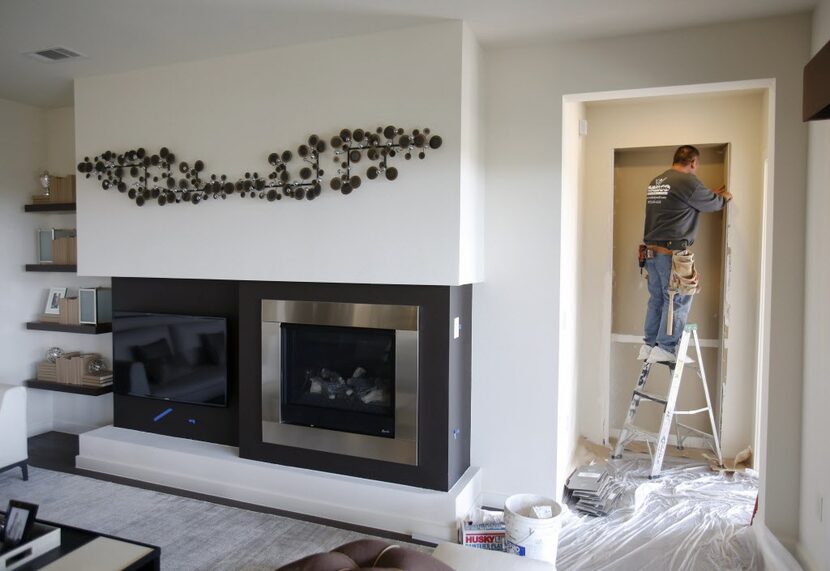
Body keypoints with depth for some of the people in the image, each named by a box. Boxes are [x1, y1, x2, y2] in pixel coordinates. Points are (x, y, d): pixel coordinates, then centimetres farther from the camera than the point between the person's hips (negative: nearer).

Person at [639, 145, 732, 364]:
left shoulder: (655, 181, 16)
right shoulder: (688, 181, -10)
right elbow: (712, 204, 3)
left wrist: (712, 195, 32)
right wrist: (724, 198, 24)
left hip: (652, 250, 8)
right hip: (672, 253, -8)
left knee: (656, 298, 14)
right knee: (678, 301, 1)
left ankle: (649, 345, 18)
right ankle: (665, 348, 3)